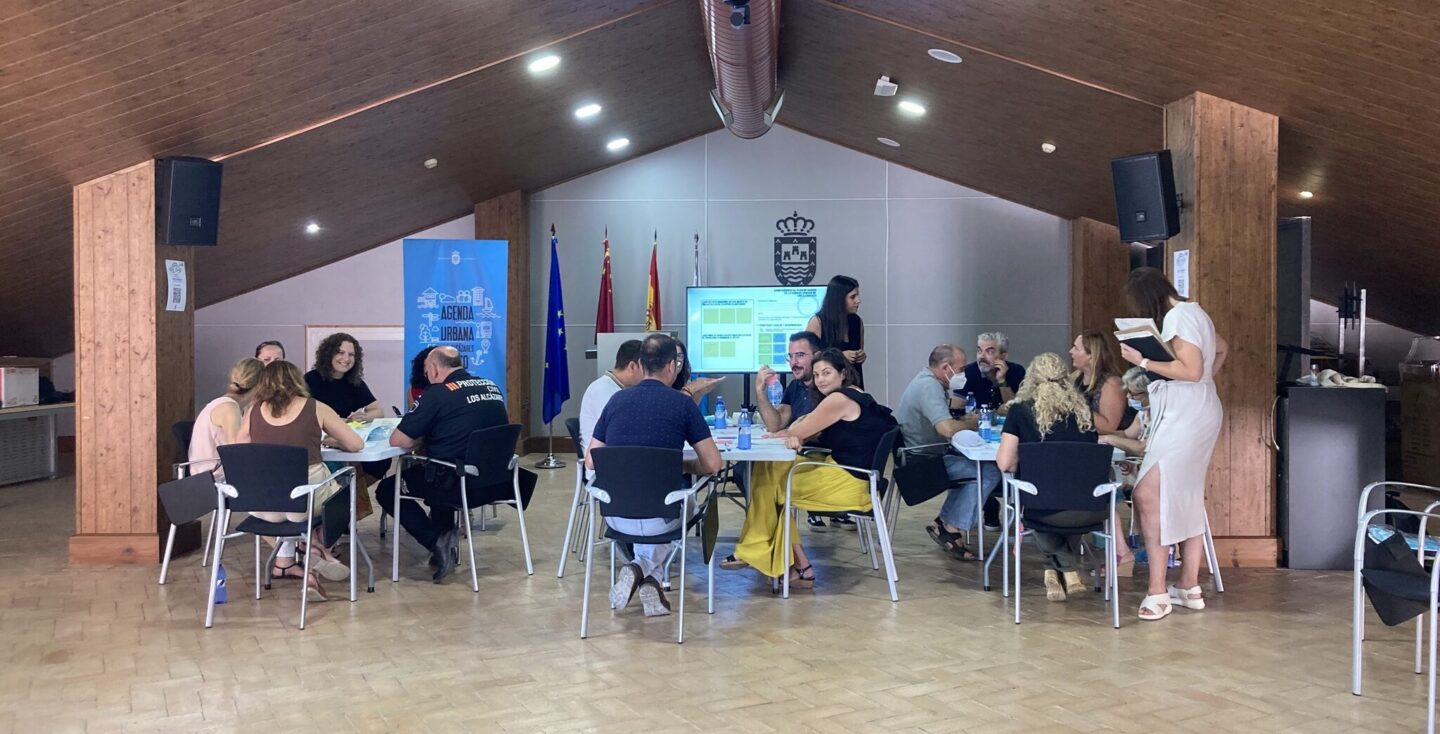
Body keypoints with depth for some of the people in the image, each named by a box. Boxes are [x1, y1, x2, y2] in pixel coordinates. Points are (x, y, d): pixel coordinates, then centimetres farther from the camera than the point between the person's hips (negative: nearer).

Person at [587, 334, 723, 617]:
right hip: (660, 517, -4)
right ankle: (649, 571, 12)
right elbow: (712, 464, -6)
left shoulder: (617, 400, 3)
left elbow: (590, 461, 7)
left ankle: (638, 570, 14)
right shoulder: (682, 404, -7)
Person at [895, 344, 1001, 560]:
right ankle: (951, 530, -9)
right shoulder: (929, 386, -19)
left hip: (923, 455, 11)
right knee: (989, 473, -14)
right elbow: (947, 428, -30)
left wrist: (970, 419, 3)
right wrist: (975, 423, -12)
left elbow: (944, 419, 20)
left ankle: (943, 522, 11)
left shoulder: (928, 381, 15)